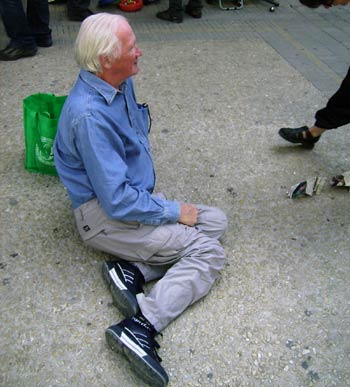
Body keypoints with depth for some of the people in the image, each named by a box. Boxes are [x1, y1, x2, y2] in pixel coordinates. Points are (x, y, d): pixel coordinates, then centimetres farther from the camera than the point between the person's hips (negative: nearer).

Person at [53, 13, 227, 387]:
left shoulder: (121, 83, 1)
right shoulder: (89, 114, -27)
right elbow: (117, 201, -27)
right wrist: (173, 211, -14)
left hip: (134, 196, 9)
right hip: (104, 215, -9)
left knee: (216, 220, 3)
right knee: (208, 252, -13)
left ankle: (132, 268, -10)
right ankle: (140, 326, -21)